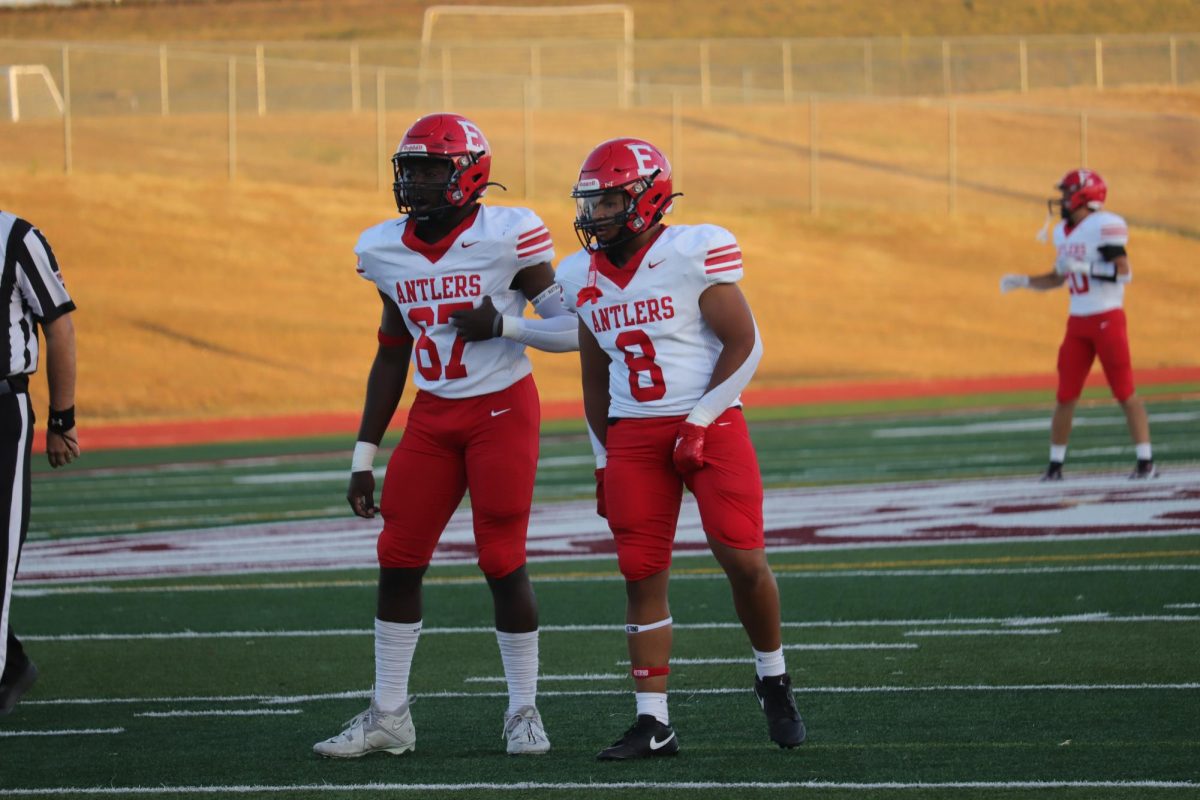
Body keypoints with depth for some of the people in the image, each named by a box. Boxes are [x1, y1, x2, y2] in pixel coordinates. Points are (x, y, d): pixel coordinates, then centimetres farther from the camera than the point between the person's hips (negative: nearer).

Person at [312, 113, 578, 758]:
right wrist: (364, 456, 12)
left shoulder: (505, 239, -13)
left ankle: (523, 713, 8)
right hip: (432, 417, 5)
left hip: (503, 411, -5)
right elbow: (391, 356, 13)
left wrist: (503, 325, -24)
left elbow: (574, 329, -9)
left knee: (503, 562, -6)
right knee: (397, 559, 1)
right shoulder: (387, 250, 4)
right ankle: (388, 716, 9)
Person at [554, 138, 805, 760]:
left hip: (710, 426, -5)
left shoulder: (694, 254, -10)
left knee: (743, 559, -11)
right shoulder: (583, 277, 8)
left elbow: (743, 344, -8)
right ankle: (653, 723, 2)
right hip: (633, 435, 5)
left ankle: (774, 681, 14)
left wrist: (699, 423, -12)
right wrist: (604, 459, 15)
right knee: (642, 574, -1)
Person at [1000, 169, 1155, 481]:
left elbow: (1123, 271, -19)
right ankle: (1055, 464, 11)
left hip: (1107, 319, -7)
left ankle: (1146, 461, -1)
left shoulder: (1105, 226, -13)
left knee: (1124, 391, -5)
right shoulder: (1064, 232, 13)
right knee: (1065, 395, 5)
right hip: (1078, 323, 7)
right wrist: (1023, 281, 11)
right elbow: (1057, 278, 24)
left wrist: (1084, 267, -25)